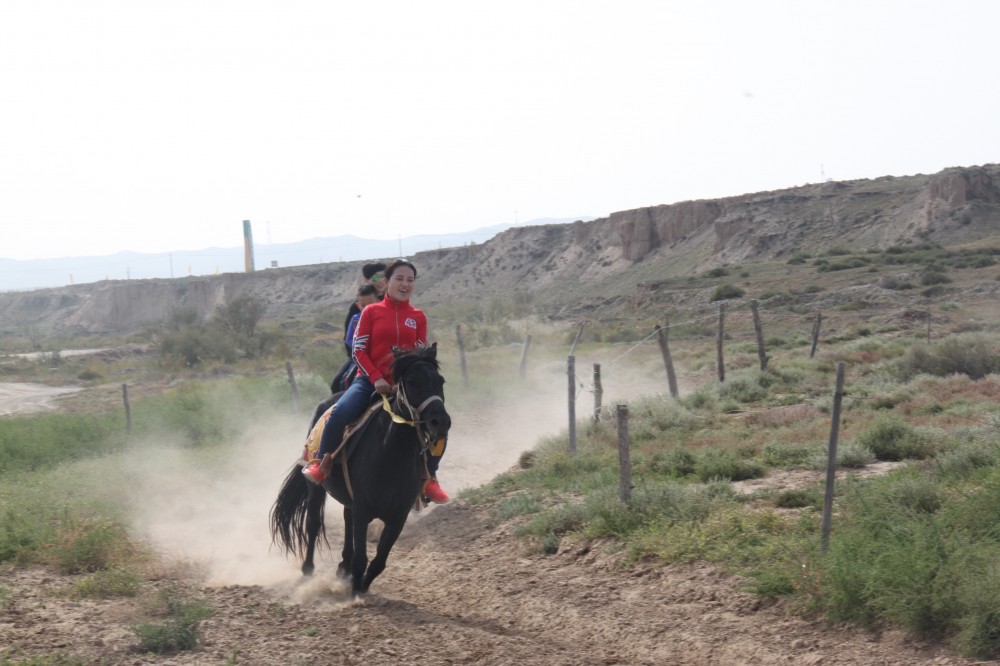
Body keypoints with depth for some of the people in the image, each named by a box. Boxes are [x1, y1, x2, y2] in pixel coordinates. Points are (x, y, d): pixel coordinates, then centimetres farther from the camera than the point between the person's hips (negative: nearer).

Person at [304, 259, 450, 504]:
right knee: (340, 413, -30)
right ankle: (320, 463, -7)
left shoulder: (418, 317, 9)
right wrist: (376, 378, -15)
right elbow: (358, 350, -2)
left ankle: (429, 478, 9)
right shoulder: (371, 312, 2)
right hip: (370, 381, -2)